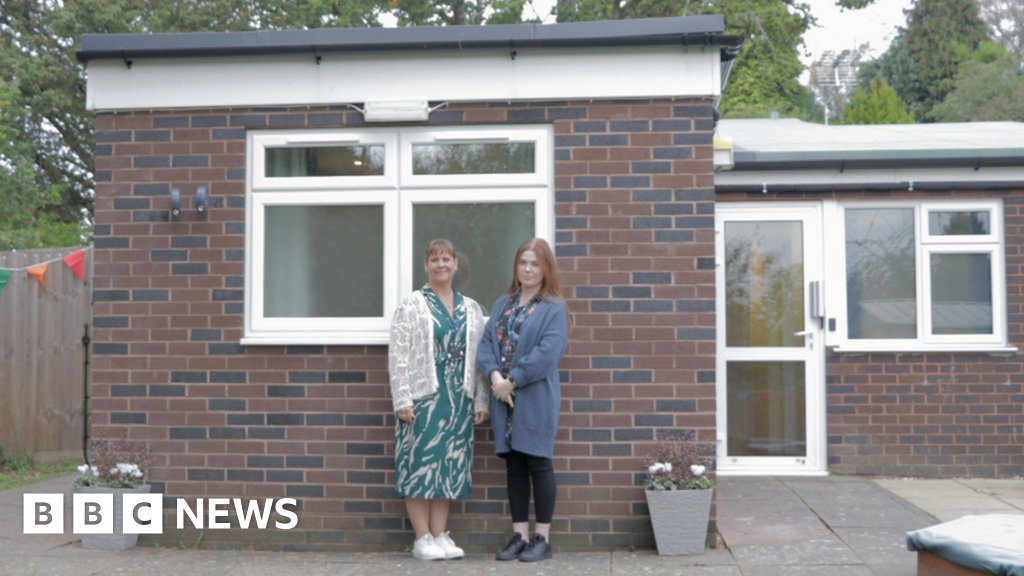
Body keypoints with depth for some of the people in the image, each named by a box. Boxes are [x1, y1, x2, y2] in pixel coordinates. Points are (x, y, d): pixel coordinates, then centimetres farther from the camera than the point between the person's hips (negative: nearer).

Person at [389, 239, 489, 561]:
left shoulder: (471, 309, 12)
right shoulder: (411, 306, 0)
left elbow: (479, 357, 11)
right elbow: (397, 356, -6)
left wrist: (481, 401, 7)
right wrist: (402, 400, -12)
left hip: (458, 399, 4)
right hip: (422, 398, -4)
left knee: (450, 466, 7)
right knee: (421, 463, -1)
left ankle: (440, 535, 17)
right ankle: (422, 538, 8)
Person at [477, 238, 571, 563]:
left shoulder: (553, 308, -3)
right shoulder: (502, 304, 15)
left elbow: (548, 353, -15)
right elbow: (486, 343, 7)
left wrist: (513, 381, -15)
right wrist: (495, 376, -11)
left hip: (536, 399, -5)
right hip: (504, 398, 5)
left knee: (538, 464, 0)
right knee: (514, 467, 10)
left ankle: (542, 539, 11)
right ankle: (519, 536, 19)